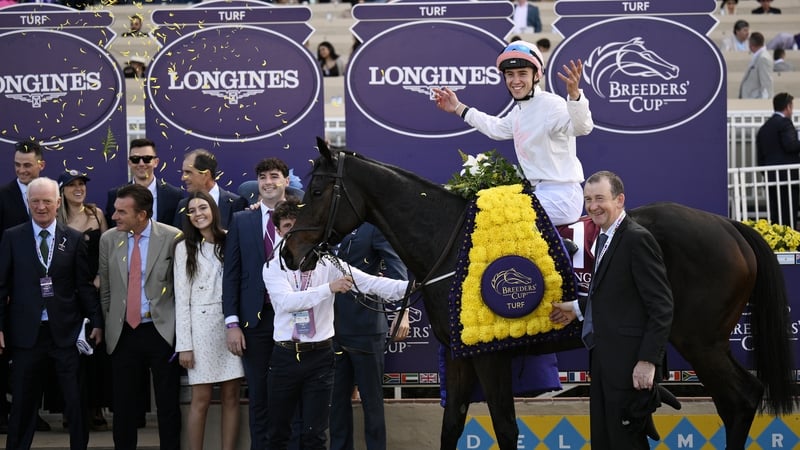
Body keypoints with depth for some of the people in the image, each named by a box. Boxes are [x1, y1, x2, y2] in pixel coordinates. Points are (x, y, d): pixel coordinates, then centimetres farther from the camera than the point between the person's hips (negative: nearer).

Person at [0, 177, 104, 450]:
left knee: (76, 401, 3)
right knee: (23, 402, 8)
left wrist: (96, 322, -1)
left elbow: (85, 285, 5)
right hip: (26, 332, 0)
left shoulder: (74, 239, 4)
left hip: (66, 331, 0)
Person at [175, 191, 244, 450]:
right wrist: (184, 344, -6)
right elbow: (181, 298, 0)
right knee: (201, 399, -2)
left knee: (231, 397, 3)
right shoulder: (184, 247, 2)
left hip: (231, 325, 2)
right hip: (200, 327, -2)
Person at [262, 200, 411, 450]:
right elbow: (287, 301, -18)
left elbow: (369, 283, -8)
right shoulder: (273, 267, 0)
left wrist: (411, 287, -23)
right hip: (285, 356, 0)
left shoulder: (327, 263, 1)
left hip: (319, 357, 0)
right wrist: (329, 288, -28)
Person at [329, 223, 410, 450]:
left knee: (371, 399, 4)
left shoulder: (373, 226, -5)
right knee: (337, 397, 11)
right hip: (333, 328, 5)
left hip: (364, 327, -5)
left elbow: (396, 266, -13)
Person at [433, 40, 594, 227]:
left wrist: (574, 94, -54)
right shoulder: (519, 110, 12)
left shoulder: (551, 104, -17)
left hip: (560, 197, -10)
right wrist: (458, 108, 38)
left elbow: (582, 127, -36)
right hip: (538, 195, 10)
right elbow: (497, 128, 33)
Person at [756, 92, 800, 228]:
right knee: (789, 219, -8)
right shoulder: (785, 123, -6)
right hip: (787, 176, -7)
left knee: (775, 217, 7)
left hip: (770, 177, 7)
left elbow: (760, 157, 18)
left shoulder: (764, 127, 17)